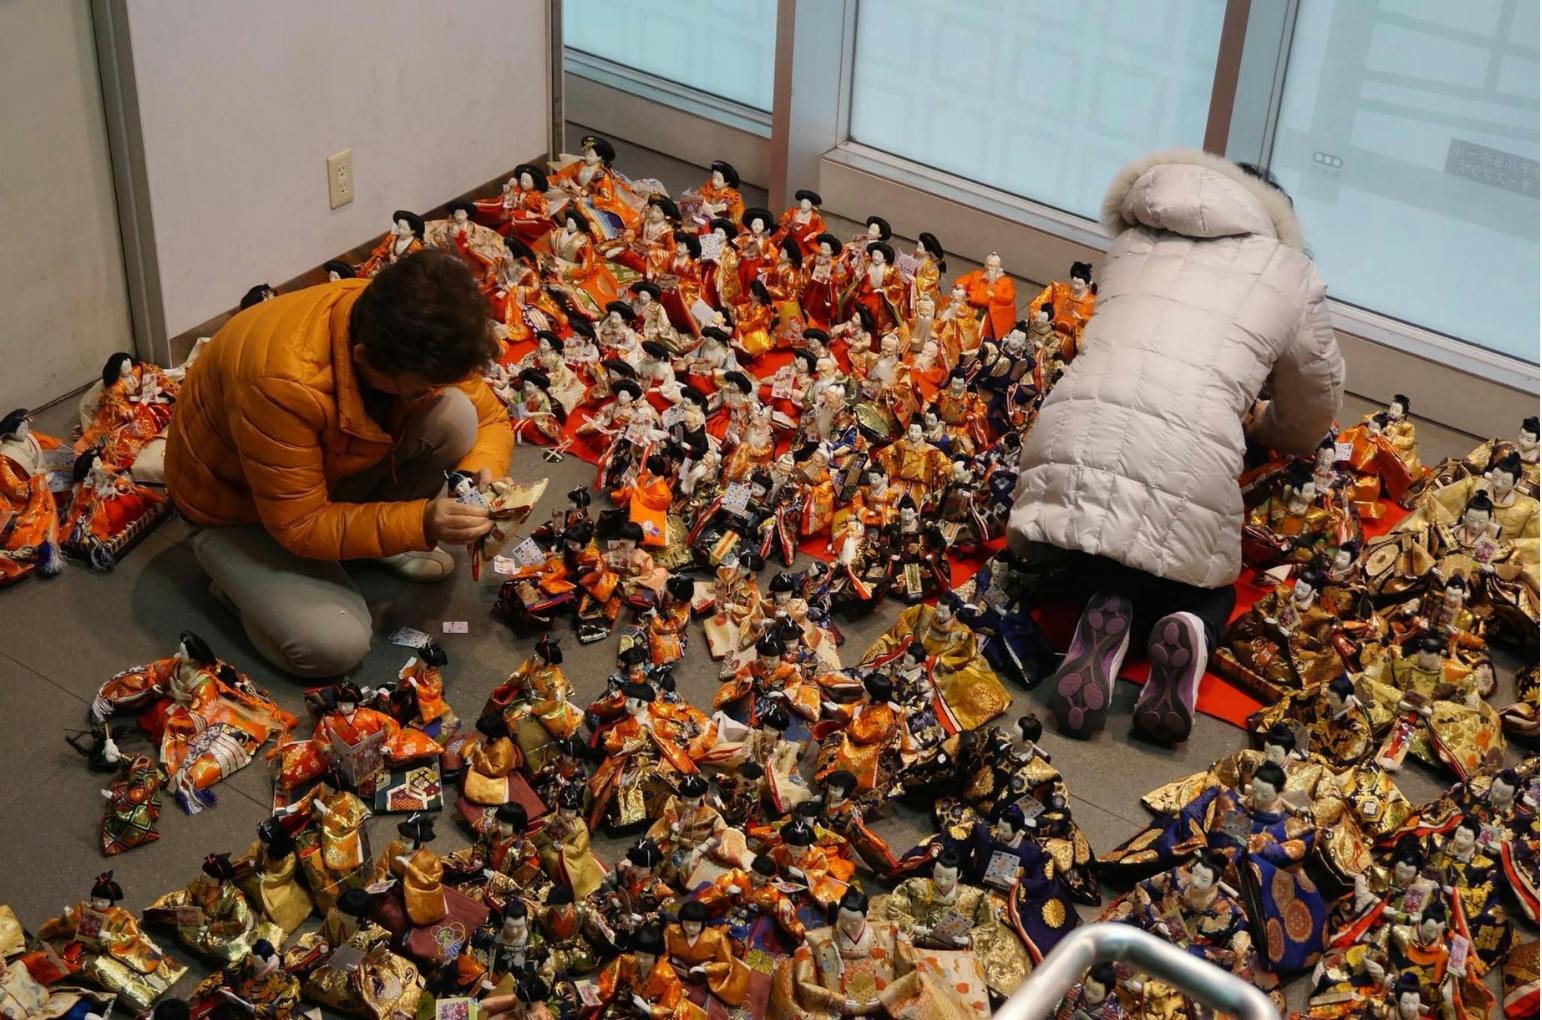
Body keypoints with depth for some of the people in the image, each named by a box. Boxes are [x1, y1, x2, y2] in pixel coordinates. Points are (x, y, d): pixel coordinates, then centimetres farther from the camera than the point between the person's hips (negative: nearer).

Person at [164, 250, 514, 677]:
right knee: (335, 643, -26)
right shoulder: (283, 383, -41)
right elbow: (299, 525, -32)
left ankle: (381, 533, 3)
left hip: (333, 467, 6)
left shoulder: (420, 336, -23)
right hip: (235, 502, -5)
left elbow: (491, 417, -7)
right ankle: (241, 574, 4)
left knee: (453, 416, -21)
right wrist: (420, 523, -41)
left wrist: (480, 473, -29)